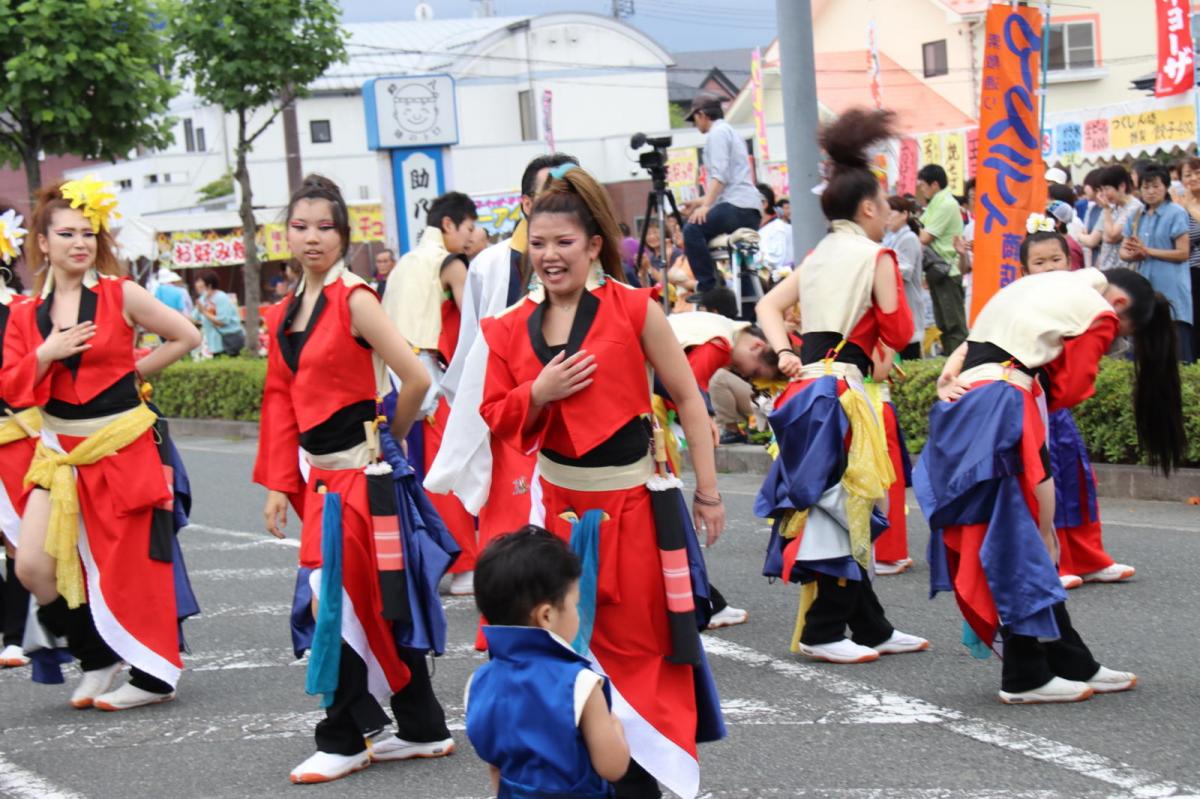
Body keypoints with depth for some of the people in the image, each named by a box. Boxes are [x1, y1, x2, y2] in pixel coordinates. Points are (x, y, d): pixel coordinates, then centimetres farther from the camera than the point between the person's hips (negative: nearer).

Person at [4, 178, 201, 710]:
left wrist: (133, 370, 1)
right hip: (60, 452, 4)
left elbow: (186, 337, 2)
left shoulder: (121, 295, -4)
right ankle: (97, 660, 13)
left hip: (122, 446, -4)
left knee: (131, 565, 0)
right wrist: (45, 355, -13)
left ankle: (154, 676, 14)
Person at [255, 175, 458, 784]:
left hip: (360, 474, -7)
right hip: (319, 476, 7)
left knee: (340, 603, -6)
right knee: (378, 605, 11)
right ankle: (421, 729, 20)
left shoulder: (354, 300, -11)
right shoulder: (284, 315, 12)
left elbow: (416, 378, -17)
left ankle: (344, 740, 6)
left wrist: (389, 437, -3)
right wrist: (280, 484, 6)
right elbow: (281, 404, 13)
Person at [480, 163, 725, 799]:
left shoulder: (635, 311, -8)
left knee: (639, 648, 3)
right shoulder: (512, 329, 3)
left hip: (633, 503, -4)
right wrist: (539, 394, -13)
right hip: (557, 503, 4)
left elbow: (688, 399, -3)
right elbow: (498, 419, 9)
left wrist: (707, 493, -3)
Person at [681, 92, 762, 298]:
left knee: (693, 229, -21)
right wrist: (700, 202, 32)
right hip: (751, 211, 11)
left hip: (737, 206, -11)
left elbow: (720, 175, -16)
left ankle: (707, 286, -24)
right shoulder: (730, 132, 28)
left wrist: (705, 206, -23)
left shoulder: (717, 133, -2)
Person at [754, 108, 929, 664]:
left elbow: (769, 305, 15)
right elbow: (900, 333, -4)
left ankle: (871, 628, 18)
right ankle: (822, 633, -5)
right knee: (841, 505, -6)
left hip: (809, 382, 8)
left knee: (842, 509, 11)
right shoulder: (876, 257, -3)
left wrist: (785, 354, 3)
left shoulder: (818, 257, 19)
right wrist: (893, 287, 11)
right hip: (841, 382, -8)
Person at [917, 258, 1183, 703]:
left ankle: (1074, 665, 16)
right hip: (1005, 407, -8)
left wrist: (949, 382, 5)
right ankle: (1026, 678, 0)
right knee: (1025, 546, -3)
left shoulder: (1032, 288, 29)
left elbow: (968, 349, 21)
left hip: (957, 410, 8)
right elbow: (1066, 390, -1)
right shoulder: (1099, 312, 3)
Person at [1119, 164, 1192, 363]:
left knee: (1176, 351, -11)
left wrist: (1148, 251, -12)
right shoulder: (1137, 216, 14)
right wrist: (1134, 255, -10)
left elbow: (1183, 253, -10)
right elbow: (1124, 251, 13)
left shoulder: (1176, 214, -4)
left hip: (1170, 289, -6)